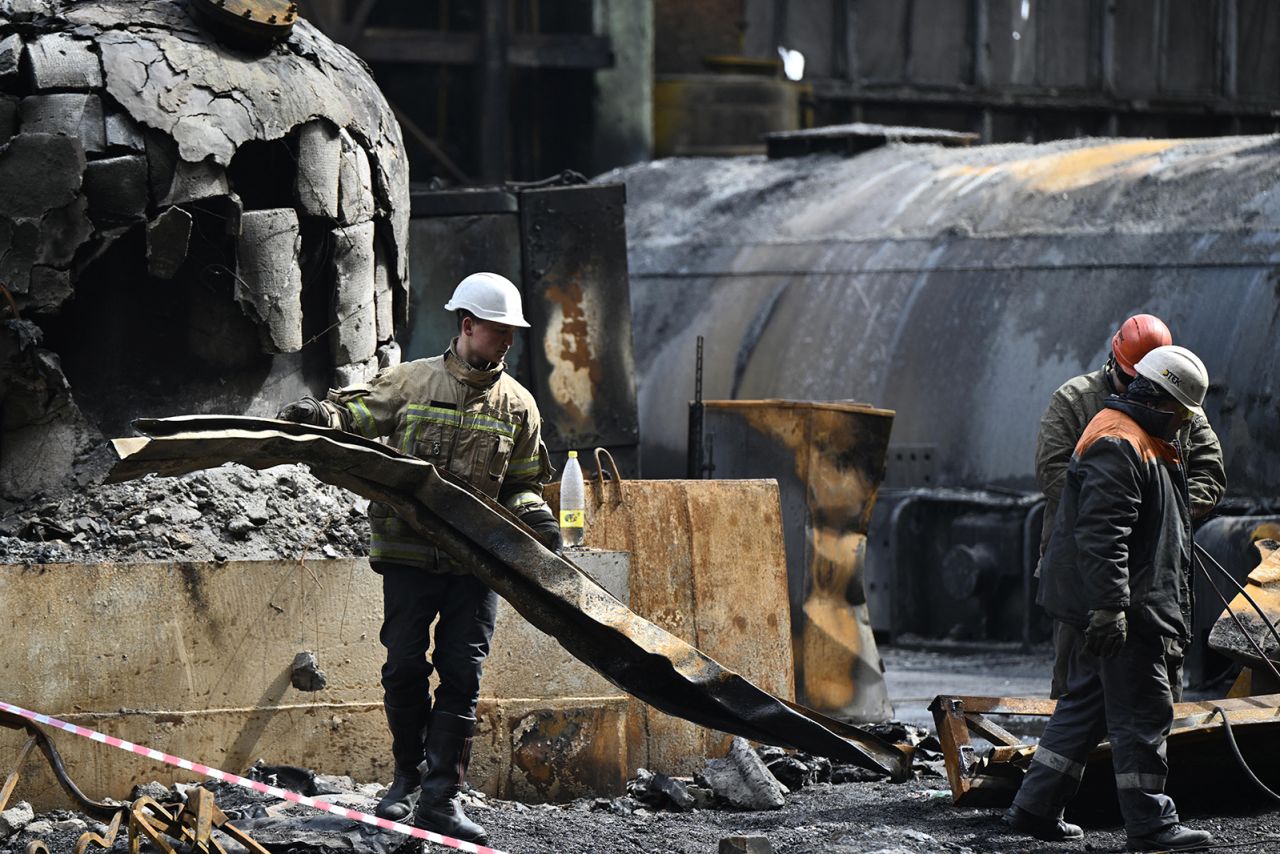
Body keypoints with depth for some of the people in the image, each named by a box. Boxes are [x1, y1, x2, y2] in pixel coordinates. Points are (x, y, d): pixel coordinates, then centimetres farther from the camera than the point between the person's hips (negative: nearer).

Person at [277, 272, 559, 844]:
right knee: (405, 667, -2)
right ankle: (407, 778, 18)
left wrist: (535, 518, -5)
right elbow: (356, 415, 2)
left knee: (462, 674, -4)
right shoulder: (411, 382, 2)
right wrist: (322, 414, -21)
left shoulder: (517, 405, 9)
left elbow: (523, 485, 15)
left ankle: (441, 797, -1)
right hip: (410, 553, -1)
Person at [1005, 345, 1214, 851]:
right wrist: (1110, 605, -29)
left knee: (1087, 702, 14)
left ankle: (1035, 808, 18)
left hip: (1118, 607, 11)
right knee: (1143, 710, -7)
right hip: (1124, 612, -11)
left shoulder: (1143, 443, 20)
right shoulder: (1118, 444, -16)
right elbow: (1101, 532, -25)